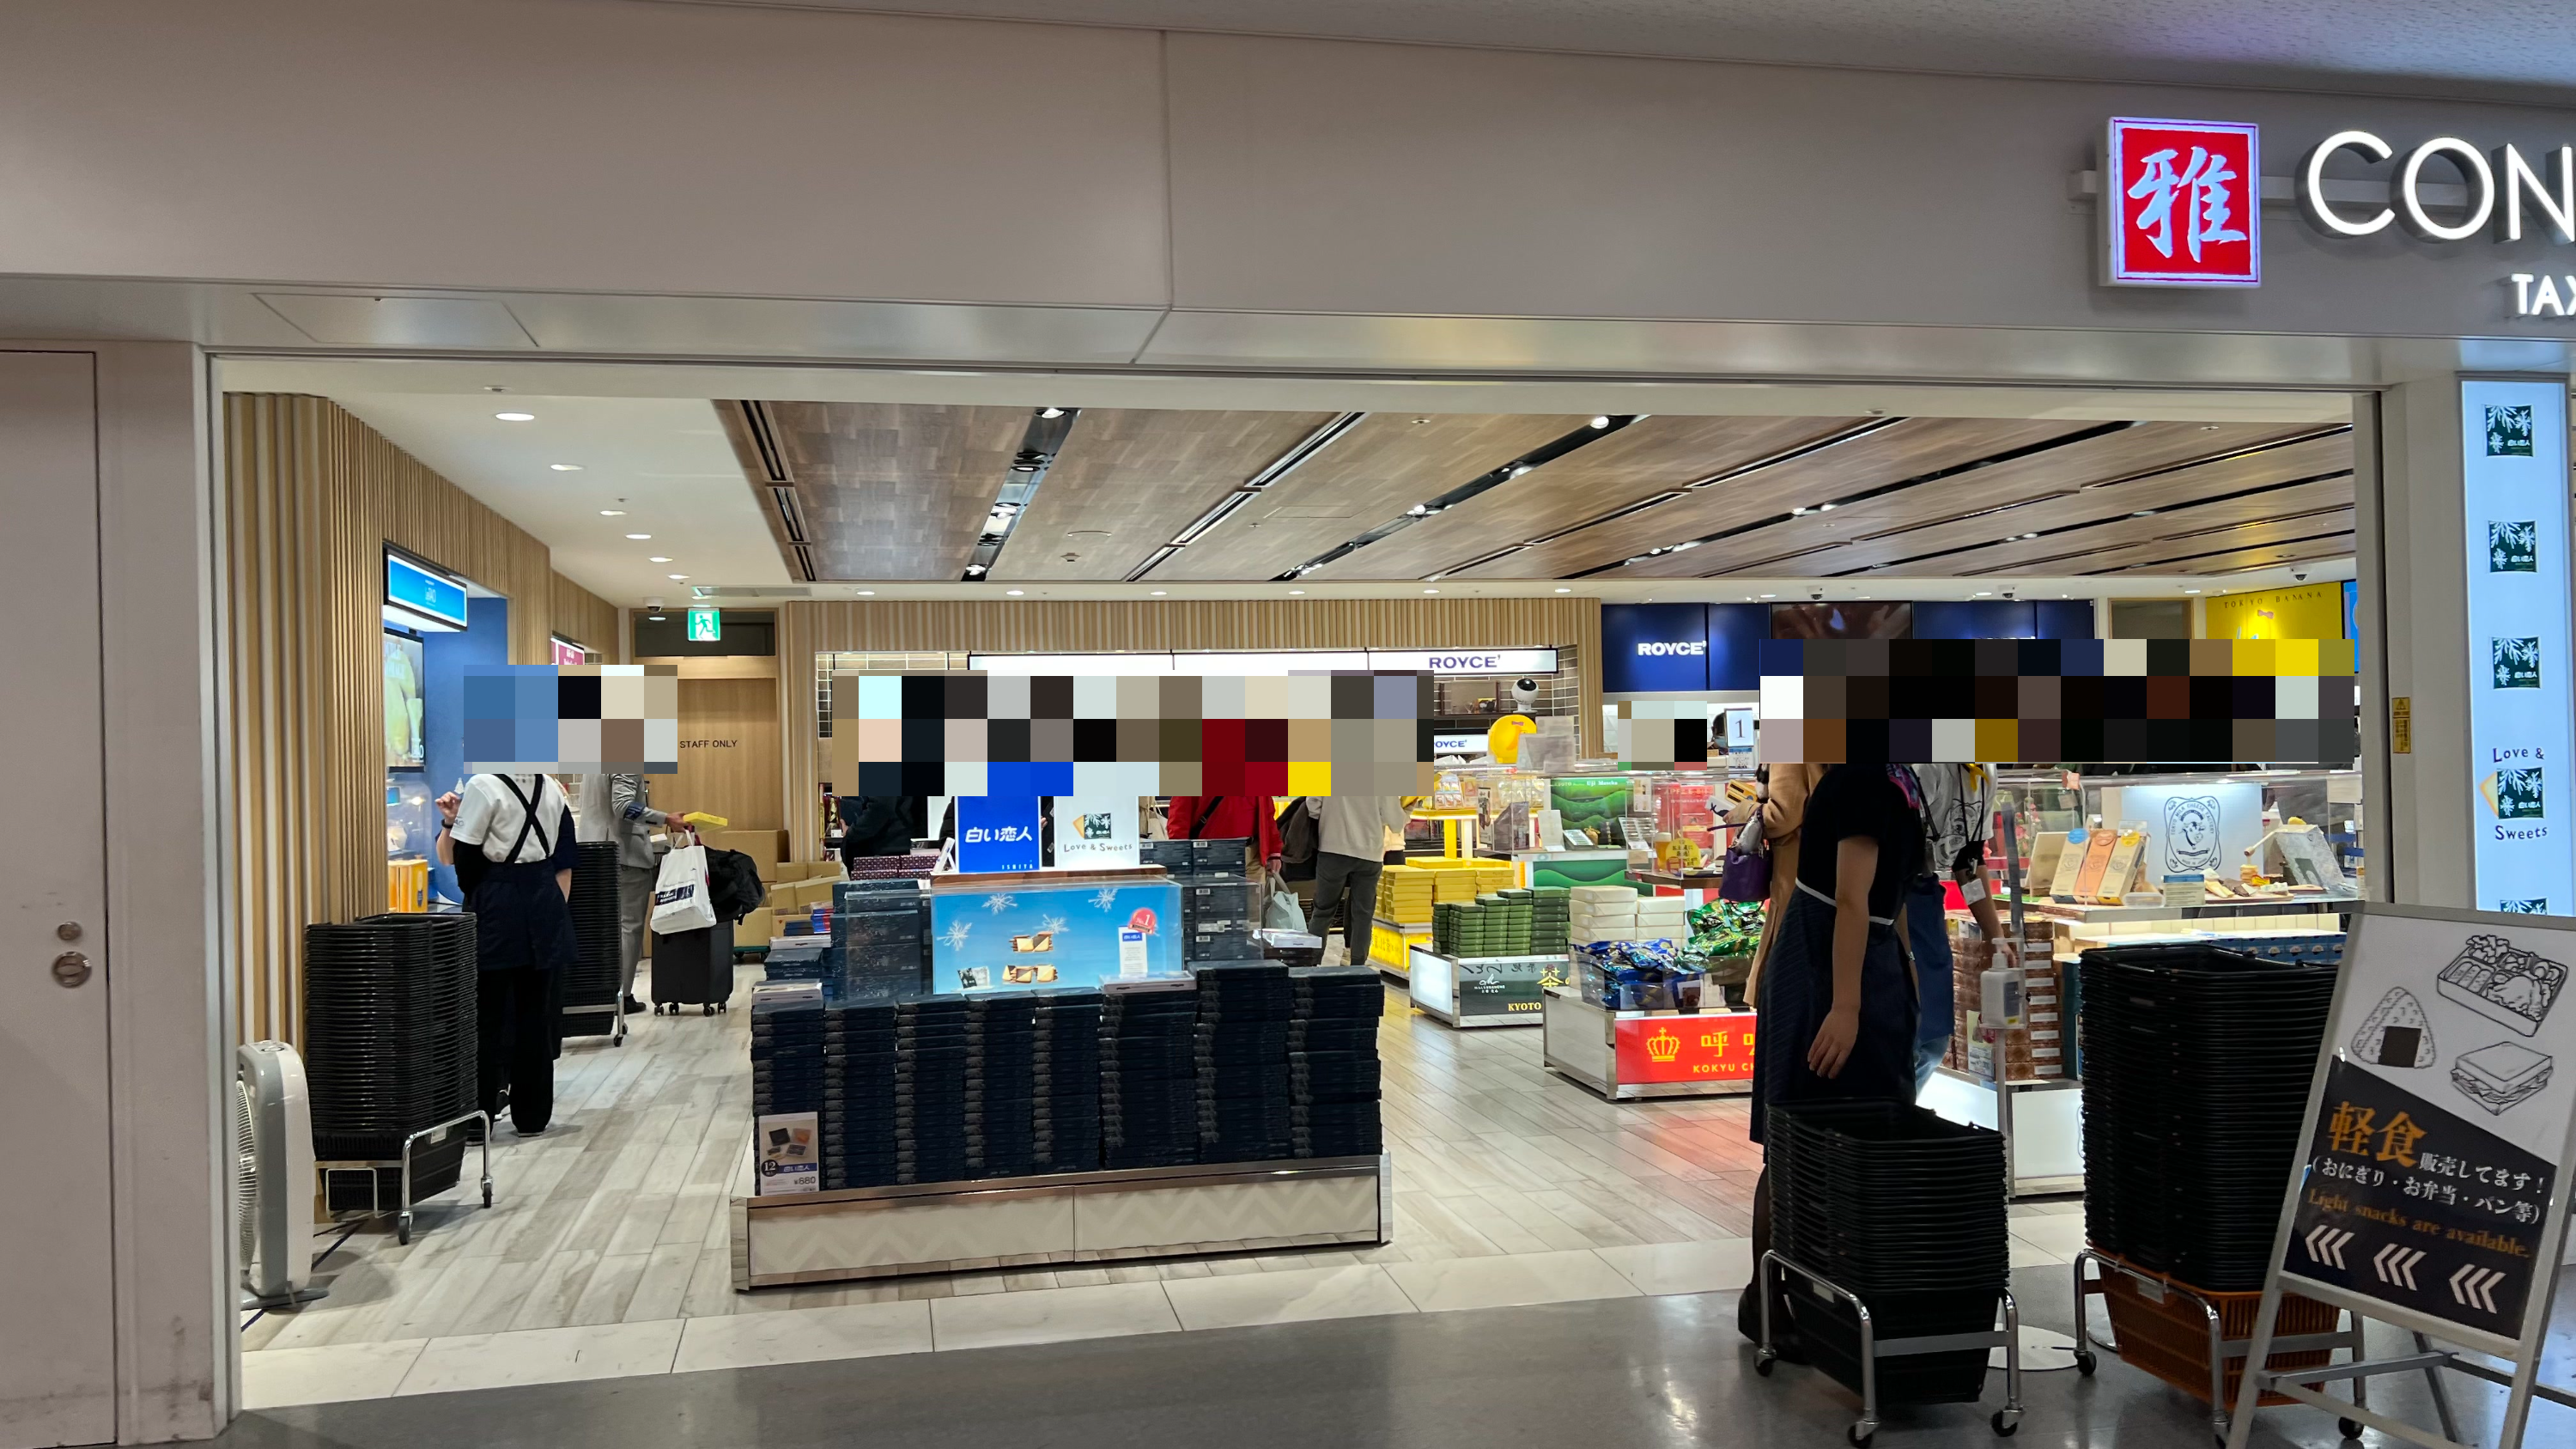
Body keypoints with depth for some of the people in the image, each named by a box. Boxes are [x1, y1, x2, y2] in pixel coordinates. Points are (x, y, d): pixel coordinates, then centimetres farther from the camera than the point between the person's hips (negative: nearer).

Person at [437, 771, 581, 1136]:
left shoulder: (483, 787, -12)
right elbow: (565, 863, 9)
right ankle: (532, 1115, 16)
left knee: (487, 1016, 3)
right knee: (535, 1015, 10)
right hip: (545, 909, 5)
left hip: (497, 913, -5)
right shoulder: (552, 789, 5)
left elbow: (460, 858, -12)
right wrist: (555, 911, 14)